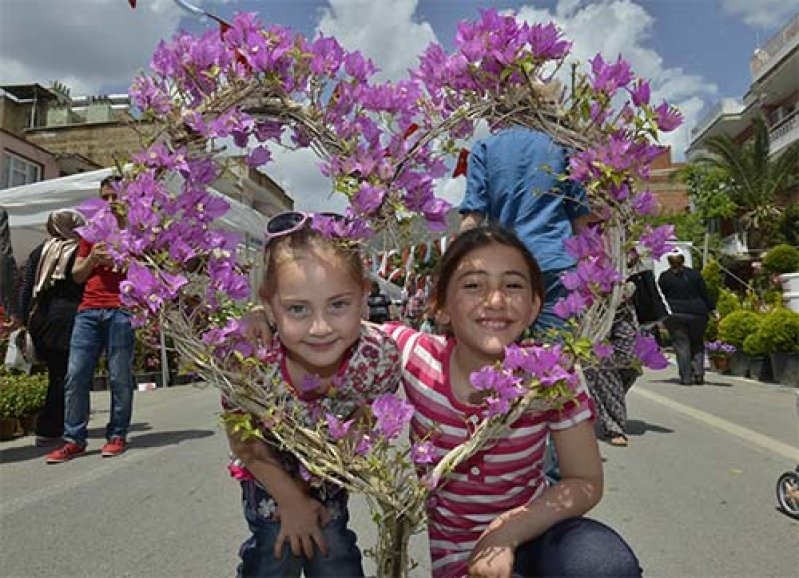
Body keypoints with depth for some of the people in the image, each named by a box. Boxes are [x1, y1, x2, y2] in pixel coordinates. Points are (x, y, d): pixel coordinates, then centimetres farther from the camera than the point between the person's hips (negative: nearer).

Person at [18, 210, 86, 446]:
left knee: (56, 375, 14)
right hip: (68, 319, -6)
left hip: (39, 318, 6)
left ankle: (50, 428, 19)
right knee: (65, 376, 1)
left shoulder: (40, 251, 12)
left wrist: (25, 320, 15)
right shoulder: (80, 251, -4)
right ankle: (49, 431, 3)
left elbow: (26, 289, 11)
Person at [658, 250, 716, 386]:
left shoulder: (664, 277, 2)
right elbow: (705, 293, 5)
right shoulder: (694, 274, 5)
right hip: (697, 313, 1)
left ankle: (686, 378, 0)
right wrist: (712, 309, 10)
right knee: (697, 345, 14)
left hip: (675, 315, -1)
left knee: (682, 346, 1)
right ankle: (698, 374, 5)